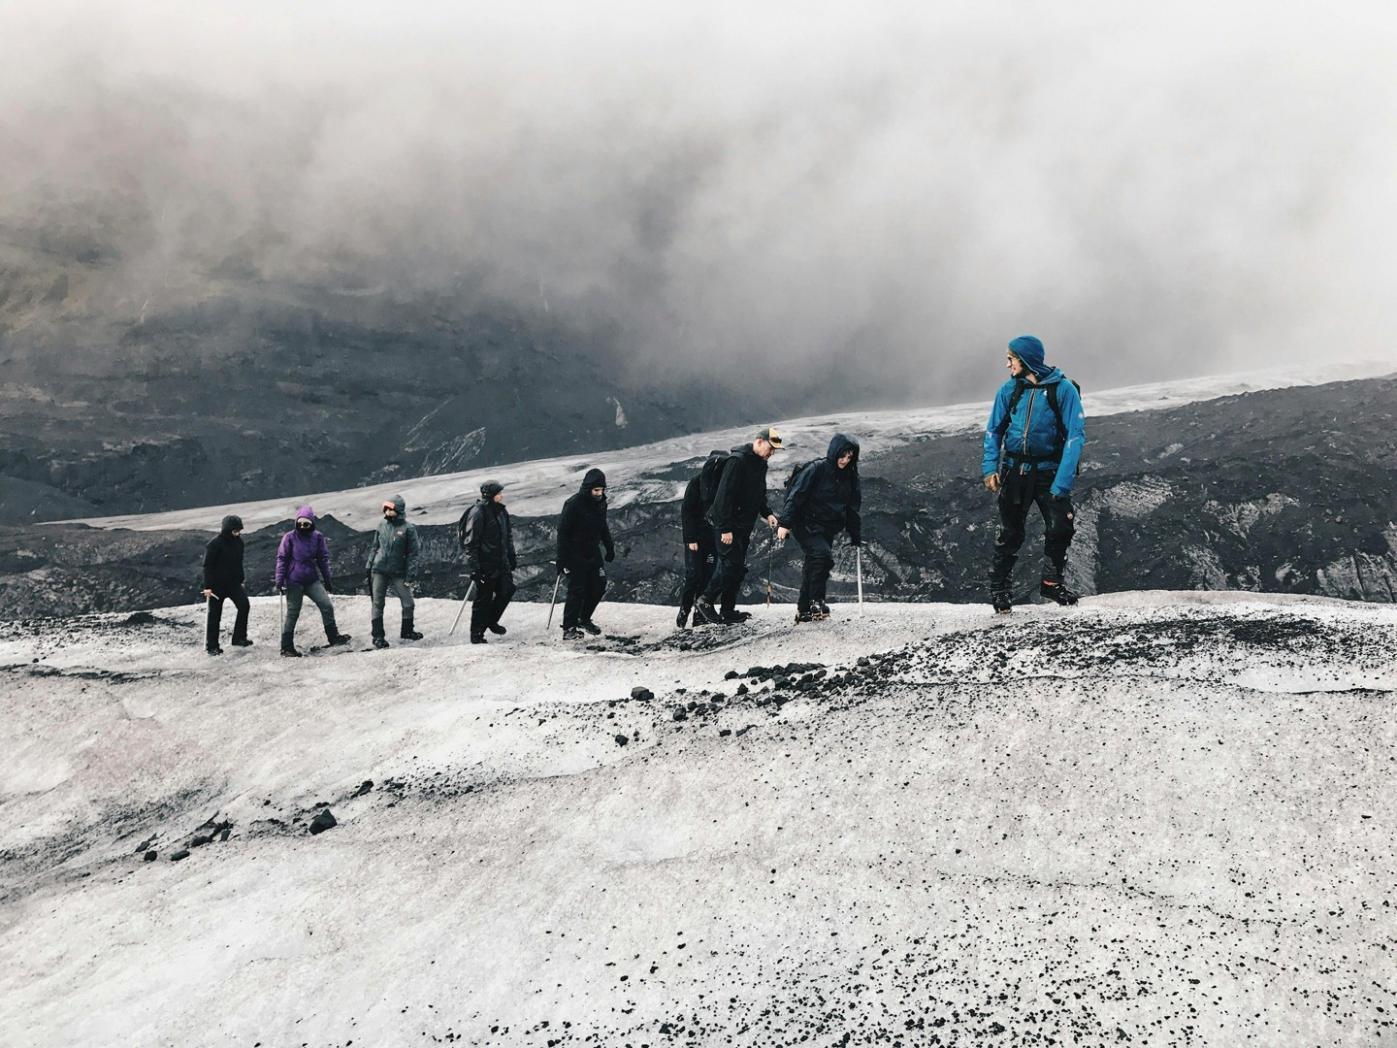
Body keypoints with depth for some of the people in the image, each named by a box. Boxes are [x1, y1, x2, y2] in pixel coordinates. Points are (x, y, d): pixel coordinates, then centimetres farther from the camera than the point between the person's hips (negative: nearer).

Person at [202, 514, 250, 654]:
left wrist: (241, 581, 19)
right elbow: (207, 566, -14)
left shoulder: (238, 542, 4)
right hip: (217, 585, -5)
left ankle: (239, 638, -4)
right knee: (215, 615, 2)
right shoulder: (215, 544, -15)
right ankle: (212, 646, 12)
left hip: (234, 583, 5)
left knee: (244, 605, -14)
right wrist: (207, 586, -17)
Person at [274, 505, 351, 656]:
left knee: (327, 606, -5)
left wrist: (327, 581, 10)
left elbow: (323, 559, 9)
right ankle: (287, 647, 10)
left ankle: (333, 636, 9)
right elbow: (282, 559, -4)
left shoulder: (317, 537, 2)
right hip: (294, 582, -3)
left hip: (313, 580, 3)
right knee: (292, 613, 1)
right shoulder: (290, 537, -7)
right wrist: (279, 581, -8)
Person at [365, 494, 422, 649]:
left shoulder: (408, 528, -8)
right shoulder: (382, 525, 4)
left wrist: (410, 574, -12)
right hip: (379, 570, 2)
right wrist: (369, 565, 10)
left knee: (408, 603, 3)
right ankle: (377, 635, 9)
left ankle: (407, 631, 25)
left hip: (398, 572, -2)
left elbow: (414, 553, -8)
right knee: (378, 603, 2)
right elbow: (374, 546, 14)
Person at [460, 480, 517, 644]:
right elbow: (471, 542, -17)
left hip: (501, 563, 8)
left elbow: (508, 536, 21)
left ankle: (491, 621, 26)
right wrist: (473, 567, -20)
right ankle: (477, 634, 11)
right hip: (485, 564, -7)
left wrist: (512, 558, 20)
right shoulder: (477, 513, -15)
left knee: (507, 590, 5)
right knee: (484, 598, -1)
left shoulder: (501, 511, 10)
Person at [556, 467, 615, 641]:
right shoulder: (573, 504, -18)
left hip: (593, 553, 7)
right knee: (577, 590, -7)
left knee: (599, 587, 5)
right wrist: (562, 560, -20)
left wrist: (610, 548, 19)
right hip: (575, 555, -7)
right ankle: (569, 629, 0)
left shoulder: (601, 503, 4)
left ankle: (584, 619, 24)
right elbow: (563, 532, -17)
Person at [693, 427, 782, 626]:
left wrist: (767, 513, 6)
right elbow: (725, 495, -22)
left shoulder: (760, 464, 12)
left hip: (744, 526, 9)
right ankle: (705, 602, -3)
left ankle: (727, 611, 11)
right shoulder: (737, 461, -17)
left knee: (739, 568, 7)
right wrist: (725, 529, -24)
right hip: (727, 525, -9)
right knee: (730, 564, -13)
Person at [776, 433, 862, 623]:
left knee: (813, 567, 9)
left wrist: (856, 536, 15)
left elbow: (852, 508, 18)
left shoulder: (849, 477, 9)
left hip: (828, 530, 7)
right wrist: (785, 523, -23)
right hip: (807, 526, -7)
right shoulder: (816, 469, -11)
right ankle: (816, 601, -18)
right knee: (823, 556, -25)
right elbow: (796, 496, -15)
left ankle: (804, 610, 16)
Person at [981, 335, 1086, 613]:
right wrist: (990, 467, -7)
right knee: (1010, 532, 0)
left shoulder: (1063, 389, -9)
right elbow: (994, 430, 9)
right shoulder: (1010, 389, 2)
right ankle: (999, 589, 14)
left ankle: (1052, 581, 13)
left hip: (1048, 471, -2)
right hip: (1014, 469, 2)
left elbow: (1076, 435, -12)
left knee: (1060, 528, -11)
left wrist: (1062, 482, -21)